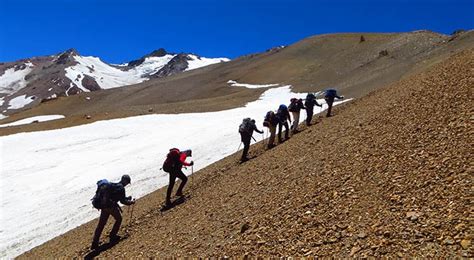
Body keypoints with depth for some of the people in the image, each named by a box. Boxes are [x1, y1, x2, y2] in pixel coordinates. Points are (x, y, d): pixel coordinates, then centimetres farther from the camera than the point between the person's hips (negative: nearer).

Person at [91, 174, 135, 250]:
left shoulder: (112, 185, 20)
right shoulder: (121, 188, -8)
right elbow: (123, 201, -8)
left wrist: (127, 198, 29)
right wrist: (131, 202, 7)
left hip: (104, 206, 8)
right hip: (111, 206, -8)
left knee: (101, 224, 9)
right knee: (119, 219, 17)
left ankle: (94, 243, 9)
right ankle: (112, 236, 20)